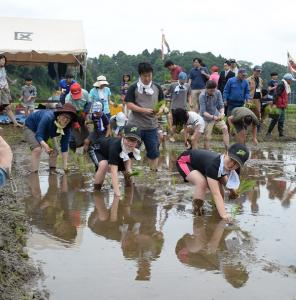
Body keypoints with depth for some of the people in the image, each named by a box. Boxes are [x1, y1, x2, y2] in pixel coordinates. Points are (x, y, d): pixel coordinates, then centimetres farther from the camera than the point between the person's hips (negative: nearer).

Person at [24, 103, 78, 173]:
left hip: (46, 134, 6)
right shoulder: (48, 118, -41)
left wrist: (65, 166, -25)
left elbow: (64, 147, -20)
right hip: (31, 127, -6)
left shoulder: (66, 128, -24)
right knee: (37, 149, -28)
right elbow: (38, 135, -42)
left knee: (54, 151, -3)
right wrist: (45, 145, -63)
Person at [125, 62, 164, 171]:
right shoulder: (134, 88, -5)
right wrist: (144, 110, -21)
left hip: (151, 125, 3)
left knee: (154, 152, 8)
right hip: (135, 125, -3)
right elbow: (129, 104, -10)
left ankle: (154, 171, 21)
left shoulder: (157, 87, 5)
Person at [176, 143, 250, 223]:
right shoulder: (213, 165, -43)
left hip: (201, 166, 7)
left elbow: (223, 176, 6)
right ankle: (197, 211, -16)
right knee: (202, 182, -33)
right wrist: (223, 214, -54)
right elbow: (216, 194, -47)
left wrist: (232, 189, -7)